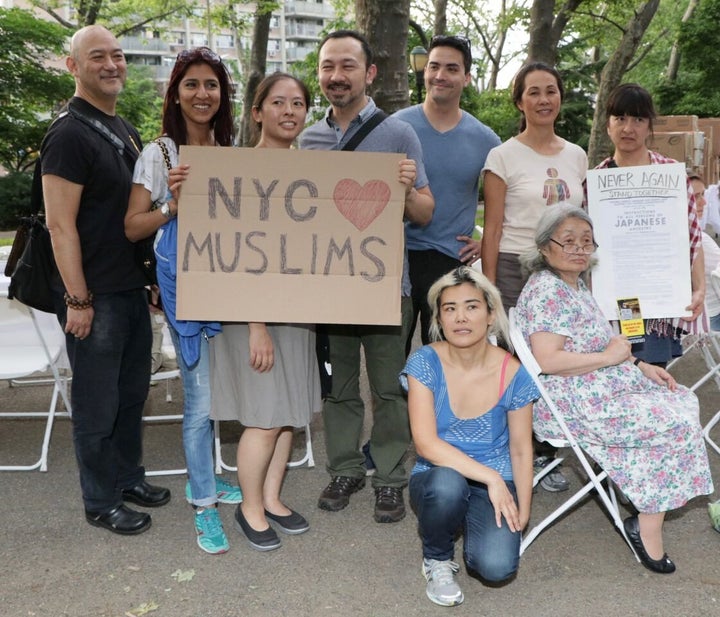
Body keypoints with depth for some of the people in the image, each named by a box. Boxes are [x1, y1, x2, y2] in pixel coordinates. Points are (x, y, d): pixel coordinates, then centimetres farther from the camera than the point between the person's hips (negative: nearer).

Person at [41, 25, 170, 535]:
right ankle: (102, 502, 20)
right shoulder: (70, 135, -14)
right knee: (98, 402, 5)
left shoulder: (126, 131, 13)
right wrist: (77, 300, -19)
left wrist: (151, 276, 16)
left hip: (132, 287, 8)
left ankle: (128, 477, 35)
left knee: (133, 391, 18)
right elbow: (61, 224, -17)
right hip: (95, 296, -8)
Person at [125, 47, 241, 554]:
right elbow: (132, 227, -5)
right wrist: (173, 207, -22)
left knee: (215, 392, 15)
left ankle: (202, 480, 34)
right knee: (201, 399, -2)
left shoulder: (232, 152, 9)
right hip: (184, 281, -5)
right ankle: (204, 506, 12)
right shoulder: (159, 154, -5)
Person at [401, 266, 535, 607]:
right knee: (446, 484, -37)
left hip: (496, 483, 1)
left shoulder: (513, 375, -10)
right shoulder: (425, 363, -14)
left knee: (498, 566, -24)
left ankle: (475, 529, 16)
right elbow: (425, 443, -21)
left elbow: (520, 450, 1)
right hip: (437, 478, -1)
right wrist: (490, 477, -26)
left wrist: (522, 511, -3)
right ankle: (437, 560, -2)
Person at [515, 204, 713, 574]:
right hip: (572, 406, -10)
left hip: (603, 390, 10)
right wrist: (609, 357, -18)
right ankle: (647, 527, -1)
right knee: (678, 424, -12)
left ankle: (650, 512, 11)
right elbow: (547, 360, -28)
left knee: (685, 401, 9)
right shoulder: (546, 289, -18)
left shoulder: (576, 284, 14)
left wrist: (640, 366, 8)